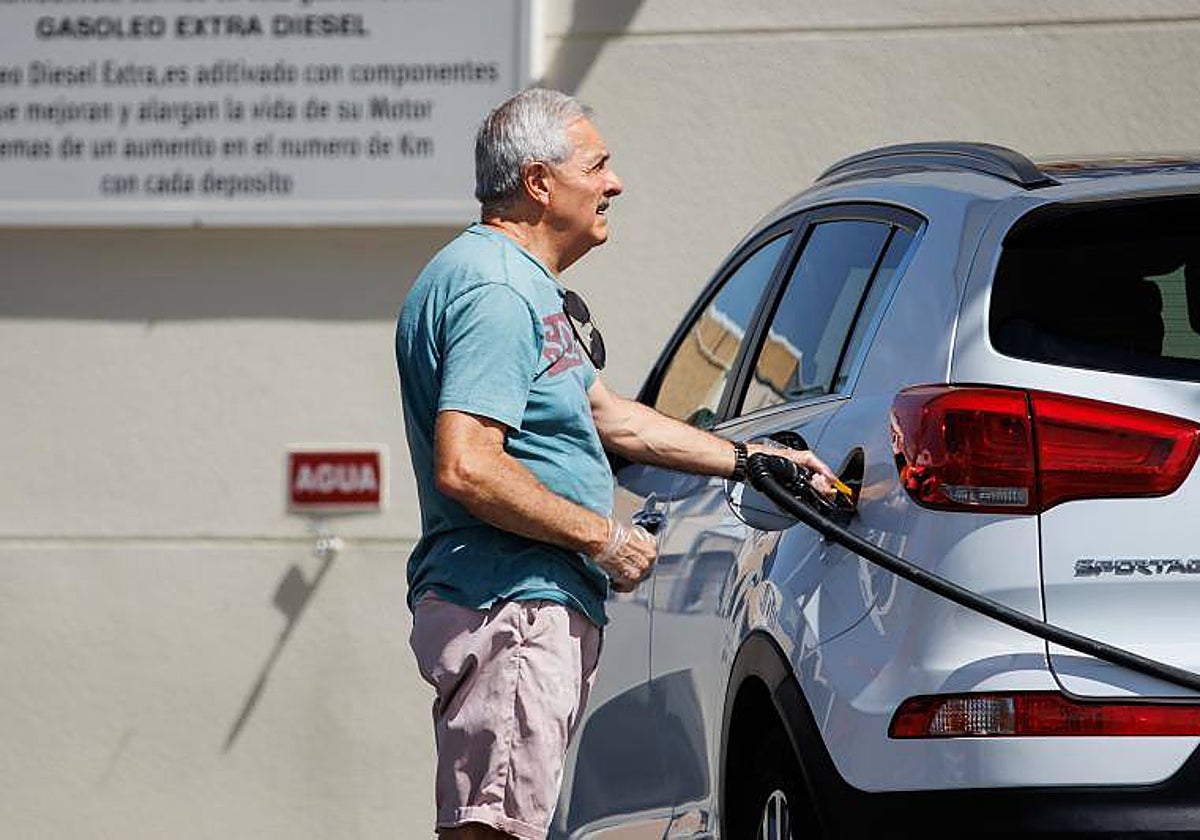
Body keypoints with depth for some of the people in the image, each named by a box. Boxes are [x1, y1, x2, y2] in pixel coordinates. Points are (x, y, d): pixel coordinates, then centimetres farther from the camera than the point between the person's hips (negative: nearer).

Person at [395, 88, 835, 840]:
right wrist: (603, 537, -16)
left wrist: (748, 459, 29)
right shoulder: (492, 290, -15)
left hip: (544, 608, 11)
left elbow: (605, 413, 30)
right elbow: (465, 468, -25)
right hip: (511, 608, -11)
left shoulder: (524, 286, 21)